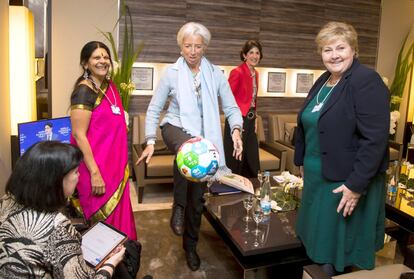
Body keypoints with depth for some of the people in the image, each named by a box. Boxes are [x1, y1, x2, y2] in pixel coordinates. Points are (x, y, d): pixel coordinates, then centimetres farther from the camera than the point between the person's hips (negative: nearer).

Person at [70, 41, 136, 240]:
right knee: (102, 222, 7)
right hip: (97, 168, -8)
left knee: (117, 214, 19)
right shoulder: (84, 91, -16)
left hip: (115, 165, 8)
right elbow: (79, 135, -20)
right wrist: (95, 173, -22)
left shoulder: (110, 86, 8)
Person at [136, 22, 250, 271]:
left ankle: (191, 245, 30)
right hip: (176, 127, -2)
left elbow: (231, 108, -2)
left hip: (203, 137, 2)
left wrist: (236, 130, -22)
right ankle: (178, 205, -18)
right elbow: (154, 109, 0)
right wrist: (151, 142, -9)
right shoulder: (172, 73, -4)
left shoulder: (215, 74, -1)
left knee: (197, 195, 7)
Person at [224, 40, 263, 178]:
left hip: (250, 120, 8)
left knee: (252, 160, 15)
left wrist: (255, 118, 13)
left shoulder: (255, 73, 11)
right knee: (235, 161, 3)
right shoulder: (237, 72, -14)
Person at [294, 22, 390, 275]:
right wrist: (302, 161, 16)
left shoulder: (367, 81, -15)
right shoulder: (323, 82, 10)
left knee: (344, 245, 9)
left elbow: (375, 139, -22)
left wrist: (356, 184, -22)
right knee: (322, 241, 19)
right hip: (318, 177, 8)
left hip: (347, 181, -7)